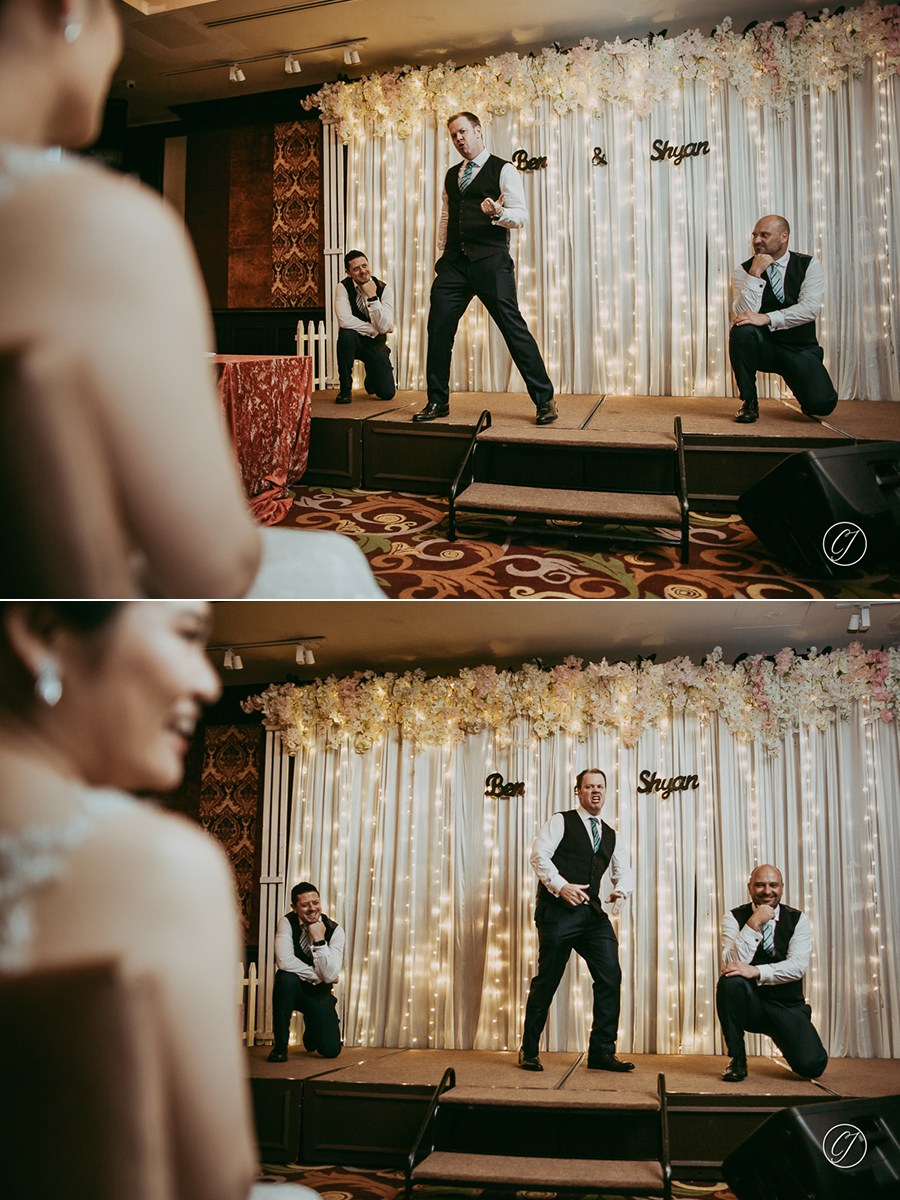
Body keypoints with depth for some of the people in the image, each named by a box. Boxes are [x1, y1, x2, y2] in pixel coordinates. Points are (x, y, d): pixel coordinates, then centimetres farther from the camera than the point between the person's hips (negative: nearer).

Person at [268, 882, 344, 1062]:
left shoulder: (335, 930, -12)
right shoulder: (287, 923, -13)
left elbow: (329, 975, -21)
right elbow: (284, 961, -27)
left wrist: (319, 940, -27)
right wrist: (317, 976, -21)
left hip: (319, 993, 1)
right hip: (293, 989, -1)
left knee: (331, 1050, -12)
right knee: (286, 977, -36)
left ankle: (311, 1032, 28)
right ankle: (280, 1044, -19)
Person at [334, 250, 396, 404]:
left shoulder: (384, 290, -12)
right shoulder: (343, 288, -13)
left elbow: (383, 327, -23)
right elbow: (345, 320, -29)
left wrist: (372, 297, -31)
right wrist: (374, 330, -23)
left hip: (376, 345, 1)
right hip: (354, 342, -1)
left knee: (387, 394, -12)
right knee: (347, 334, -38)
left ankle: (371, 378, 31)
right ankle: (345, 388, -19)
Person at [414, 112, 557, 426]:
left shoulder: (503, 170, 1)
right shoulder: (452, 176, 20)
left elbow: (520, 215, -6)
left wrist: (498, 213, -26)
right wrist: (441, 255, 19)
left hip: (491, 261, -6)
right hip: (455, 263, 6)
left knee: (513, 327, -7)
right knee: (438, 327, 1)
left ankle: (544, 400, 0)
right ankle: (437, 401, 13)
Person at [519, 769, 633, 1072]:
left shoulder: (610, 835, 22)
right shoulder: (561, 821, 5)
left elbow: (624, 872, 20)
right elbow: (539, 855, -7)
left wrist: (622, 891, -4)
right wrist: (561, 886, -20)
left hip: (592, 913, 5)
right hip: (557, 911, -5)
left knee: (610, 976, -7)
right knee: (547, 981, -2)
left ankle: (602, 1052, 2)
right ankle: (528, 1052, 13)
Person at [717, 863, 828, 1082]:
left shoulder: (798, 919, 1)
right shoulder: (734, 918, -2)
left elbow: (798, 965, -14)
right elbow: (733, 962, -17)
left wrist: (756, 971, -27)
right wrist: (754, 923, -24)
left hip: (787, 1006, 0)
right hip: (749, 1005, 0)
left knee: (812, 1065, -22)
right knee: (730, 980, -33)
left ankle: (786, 1041, 17)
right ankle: (737, 1059, -14)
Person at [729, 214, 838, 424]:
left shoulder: (810, 266, -2)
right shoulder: (744, 271, -1)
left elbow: (810, 308, -18)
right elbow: (741, 315, -15)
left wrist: (766, 318, -30)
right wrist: (755, 274, -22)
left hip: (800, 349, -1)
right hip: (763, 347, 1)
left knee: (821, 404, -24)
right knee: (742, 329, -33)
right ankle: (748, 402, -15)